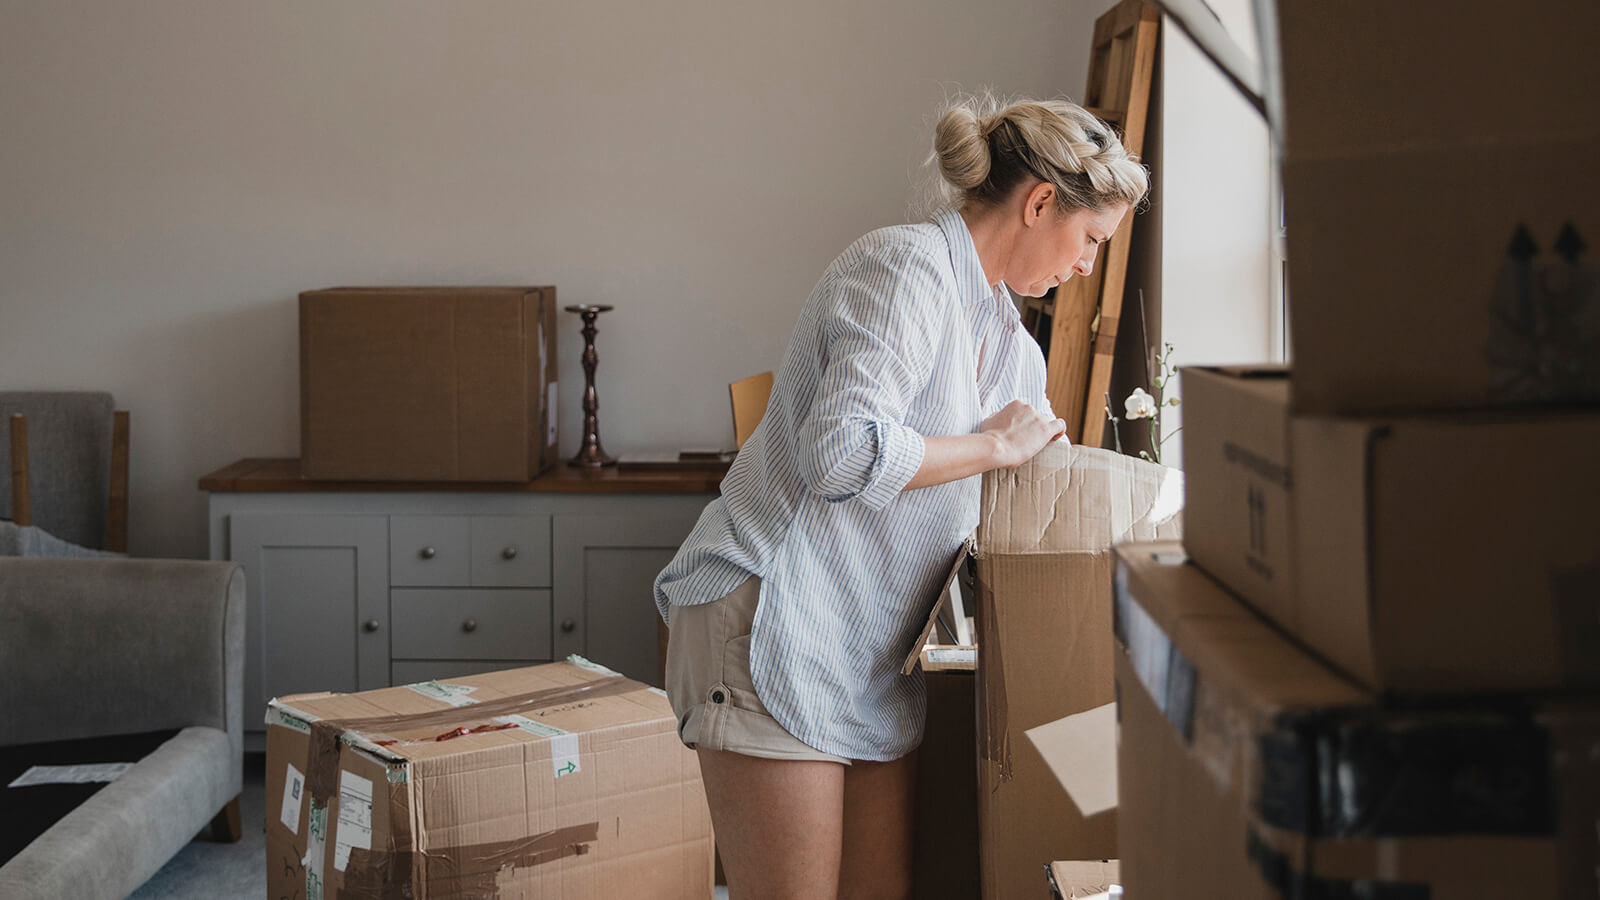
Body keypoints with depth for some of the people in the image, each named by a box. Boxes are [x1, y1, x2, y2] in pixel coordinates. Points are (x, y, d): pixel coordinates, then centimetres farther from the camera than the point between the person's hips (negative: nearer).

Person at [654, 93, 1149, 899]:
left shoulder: (1011, 344, 18)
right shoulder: (906, 265, -13)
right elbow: (845, 451, -26)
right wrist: (996, 447, -12)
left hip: (877, 647, 9)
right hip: (774, 625, -9)